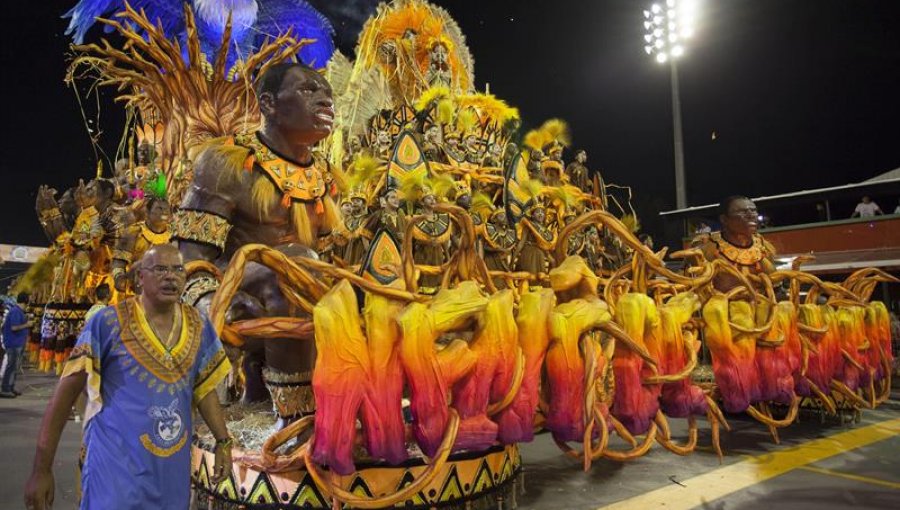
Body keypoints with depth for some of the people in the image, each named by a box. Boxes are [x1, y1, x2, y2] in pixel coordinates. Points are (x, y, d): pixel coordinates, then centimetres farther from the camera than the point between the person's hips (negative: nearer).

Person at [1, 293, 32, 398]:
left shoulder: (18, 310, 11)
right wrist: (27, 325, -13)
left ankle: (10, 388, 22)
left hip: (18, 343, 10)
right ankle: (5, 390, -2)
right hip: (14, 343, -10)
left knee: (14, 367, 15)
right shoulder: (15, 311, -18)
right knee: (11, 366, -6)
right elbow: (14, 327, -24)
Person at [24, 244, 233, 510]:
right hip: (117, 463, -4)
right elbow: (67, 389, -8)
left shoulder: (198, 326, 1)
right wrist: (42, 468, -6)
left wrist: (223, 441, 7)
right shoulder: (109, 321, -12)